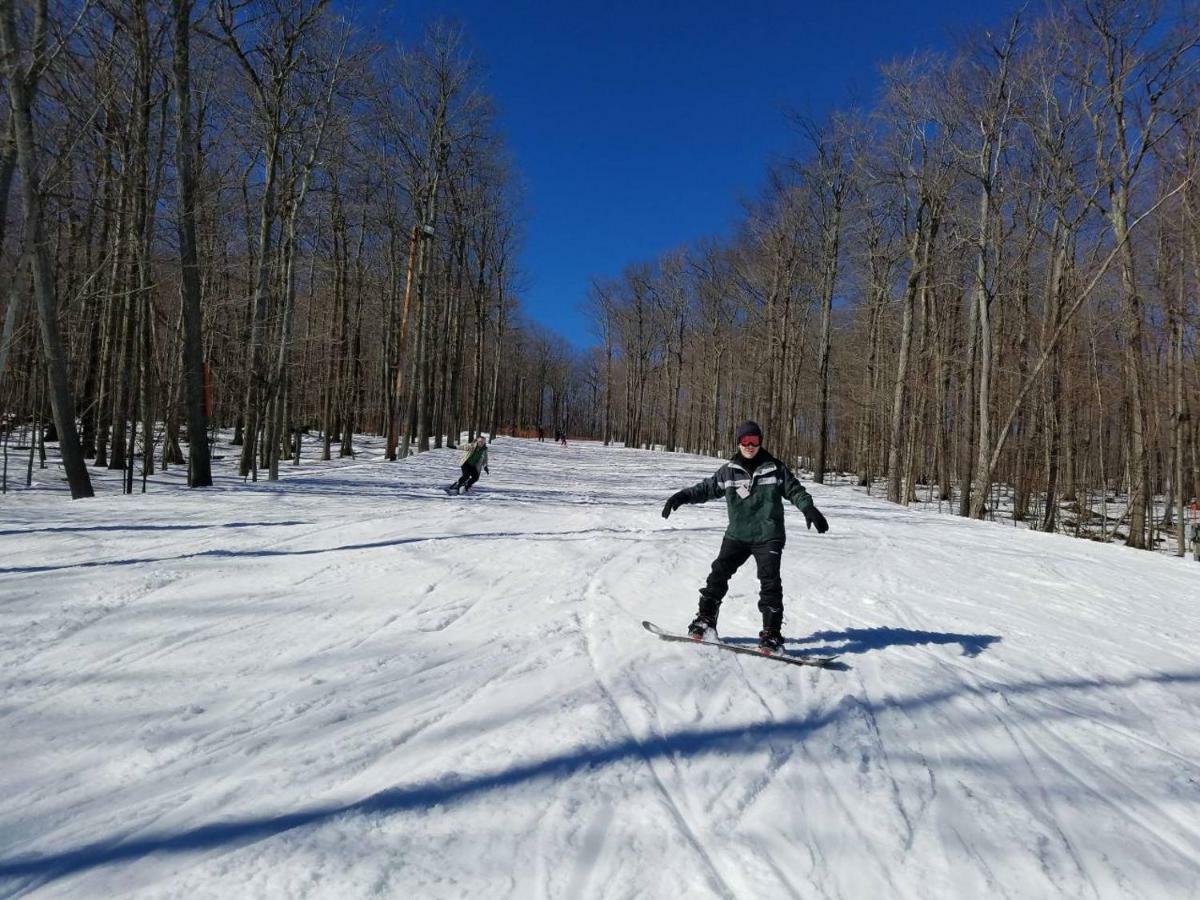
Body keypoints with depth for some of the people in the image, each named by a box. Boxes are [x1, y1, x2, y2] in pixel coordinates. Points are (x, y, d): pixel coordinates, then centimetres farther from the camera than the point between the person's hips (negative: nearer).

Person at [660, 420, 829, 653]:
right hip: (737, 535, 3)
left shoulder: (775, 468, 2)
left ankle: (771, 634, -6)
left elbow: (795, 490, 7)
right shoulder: (729, 471, 6)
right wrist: (682, 496, 0)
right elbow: (708, 488, 11)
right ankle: (705, 621, 13)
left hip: (768, 536, -2)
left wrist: (809, 509, -9)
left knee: (769, 581, -12)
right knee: (718, 574, -1)